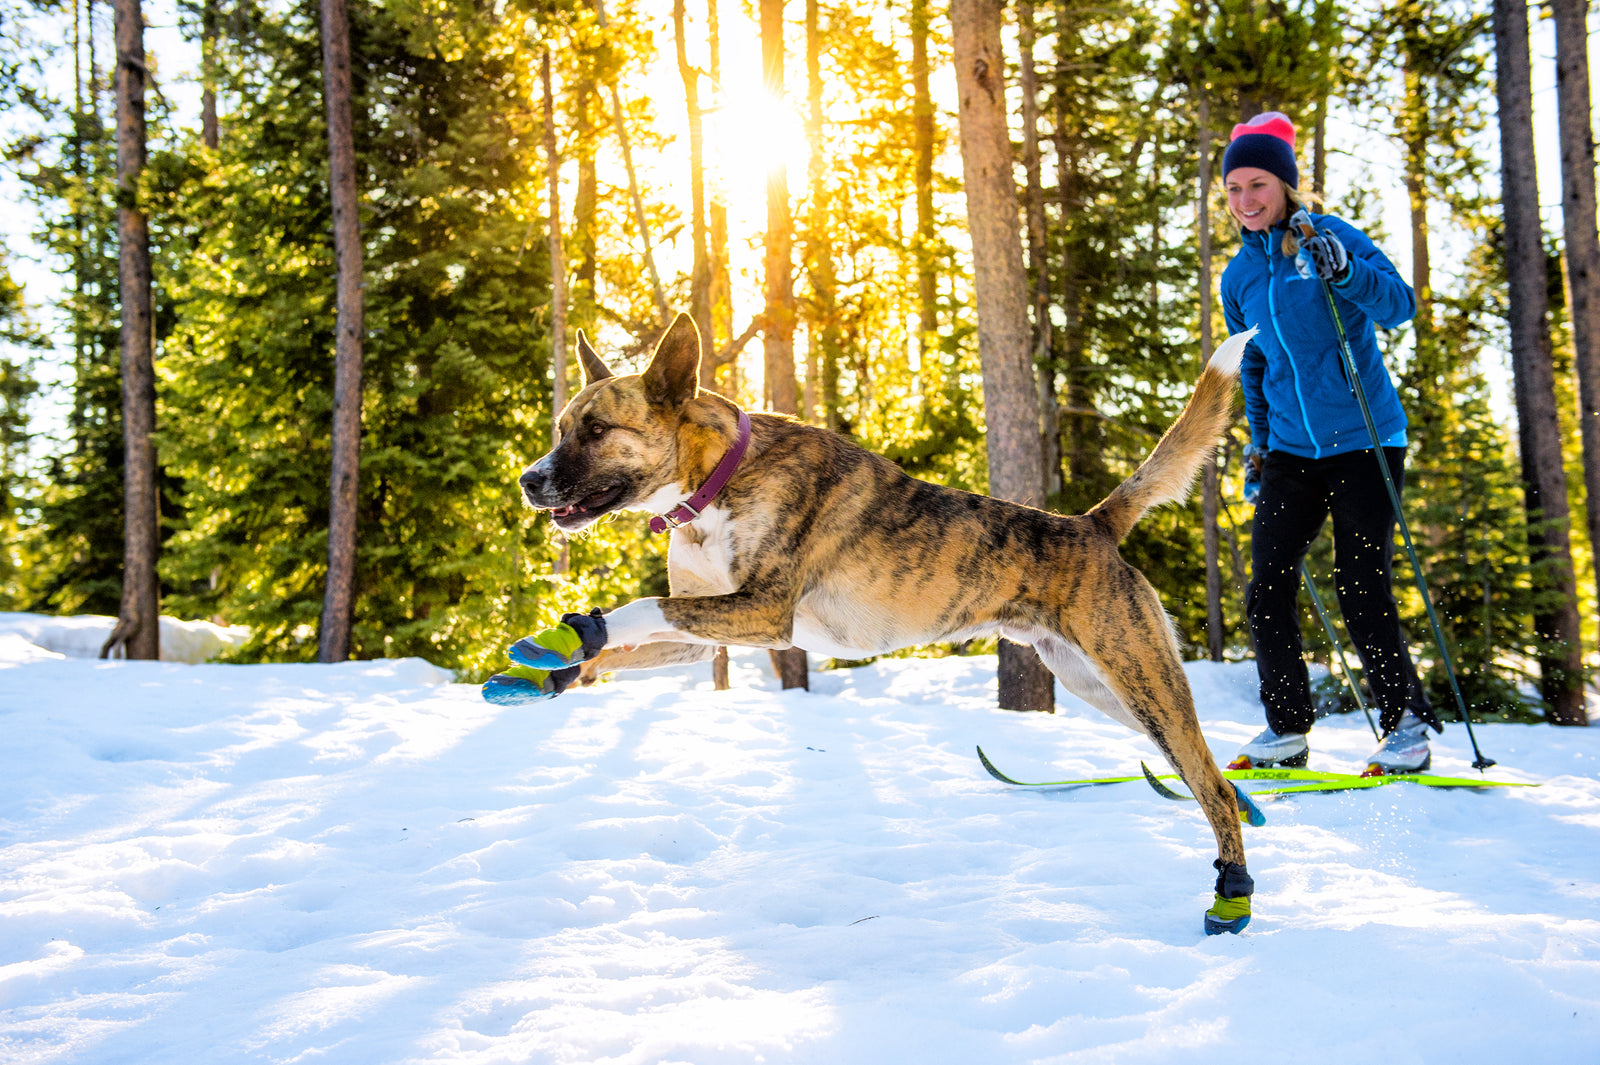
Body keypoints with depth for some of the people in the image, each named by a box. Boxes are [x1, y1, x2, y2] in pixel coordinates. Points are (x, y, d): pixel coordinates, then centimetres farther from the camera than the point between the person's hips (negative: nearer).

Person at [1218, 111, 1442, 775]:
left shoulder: (1330, 239, -6)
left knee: (1362, 593, -7)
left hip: (1364, 442, -5)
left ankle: (1408, 725, 8)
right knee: (1266, 590, -3)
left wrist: (1346, 273, -33)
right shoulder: (1239, 276, 9)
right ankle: (1288, 730, 9)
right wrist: (1257, 445, 19)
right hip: (1291, 450, 5)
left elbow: (1400, 307, -17)